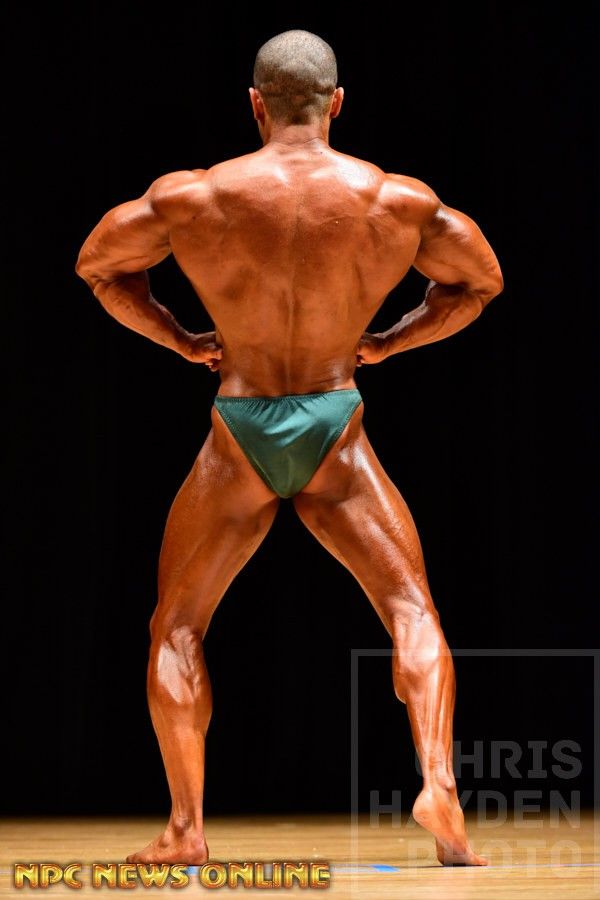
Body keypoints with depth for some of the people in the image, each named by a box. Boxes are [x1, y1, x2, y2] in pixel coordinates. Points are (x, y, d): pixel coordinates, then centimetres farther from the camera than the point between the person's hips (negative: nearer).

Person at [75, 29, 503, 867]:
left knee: (177, 626, 14)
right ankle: (438, 784, -12)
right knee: (411, 608, 10)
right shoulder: (396, 199, -5)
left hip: (240, 437, 0)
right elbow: (480, 279, 10)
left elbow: (98, 265, 8)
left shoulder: (192, 195, -7)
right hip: (337, 433, 0)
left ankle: (186, 826, 6)